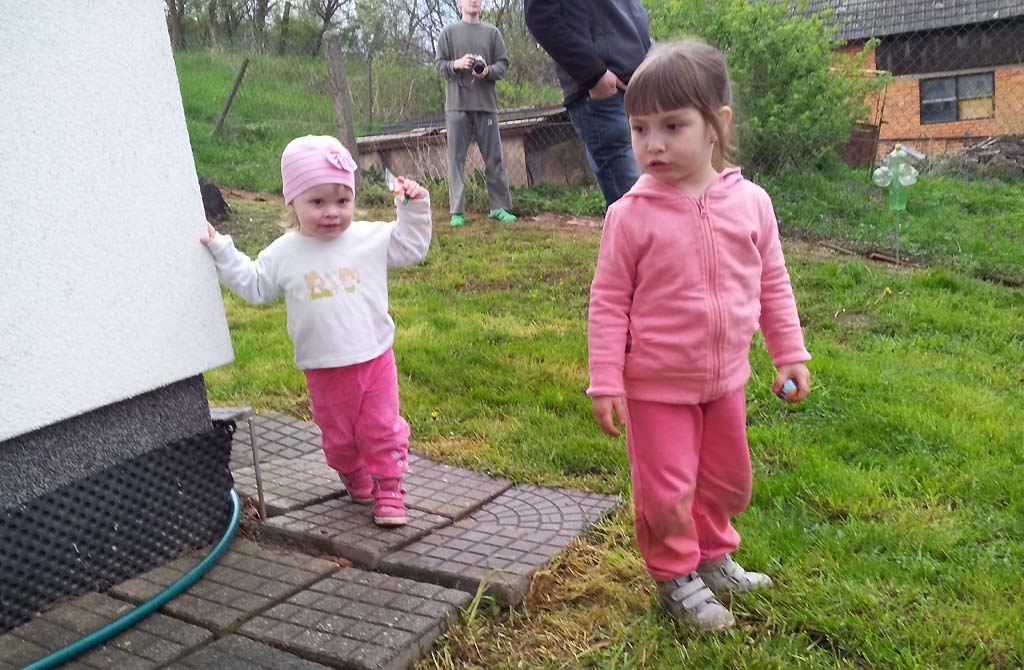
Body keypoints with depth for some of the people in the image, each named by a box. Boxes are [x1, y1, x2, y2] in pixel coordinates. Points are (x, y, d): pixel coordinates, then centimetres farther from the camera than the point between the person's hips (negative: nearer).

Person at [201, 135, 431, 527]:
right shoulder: (284, 254, -3)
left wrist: (414, 209, -5)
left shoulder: (372, 238, -5)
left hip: (375, 359, -1)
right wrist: (220, 250, 6)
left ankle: (388, 488, 20)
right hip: (323, 370, 1)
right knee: (337, 436, 16)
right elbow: (252, 285, 9)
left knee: (382, 429, 5)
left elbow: (411, 247, 7)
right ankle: (355, 479, 41)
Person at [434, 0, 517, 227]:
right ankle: (457, 211, 0)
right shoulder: (449, 32, 8)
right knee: (456, 158, -2)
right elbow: (438, 63, 6)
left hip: (486, 104, 1)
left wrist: (488, 71, -13)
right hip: (457, 104, -1)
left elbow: (503, 63, 8)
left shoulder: (492, 32, 10)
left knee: (494, 157, 3)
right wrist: (456, 64, -14)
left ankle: (500, 207, 11)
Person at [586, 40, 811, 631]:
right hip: (658, 385, -4)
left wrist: (790, 353, 6)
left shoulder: (751, 203, -7)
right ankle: (675, 577, 31)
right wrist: (606, 382, -13)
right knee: (666, 490, 6)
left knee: (729, 481, 21)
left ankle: (714, 556, 46)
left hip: (727, 379, 4)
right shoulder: (632, 214, -17)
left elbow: (773, 284, 5)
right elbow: (608, 300, -11)